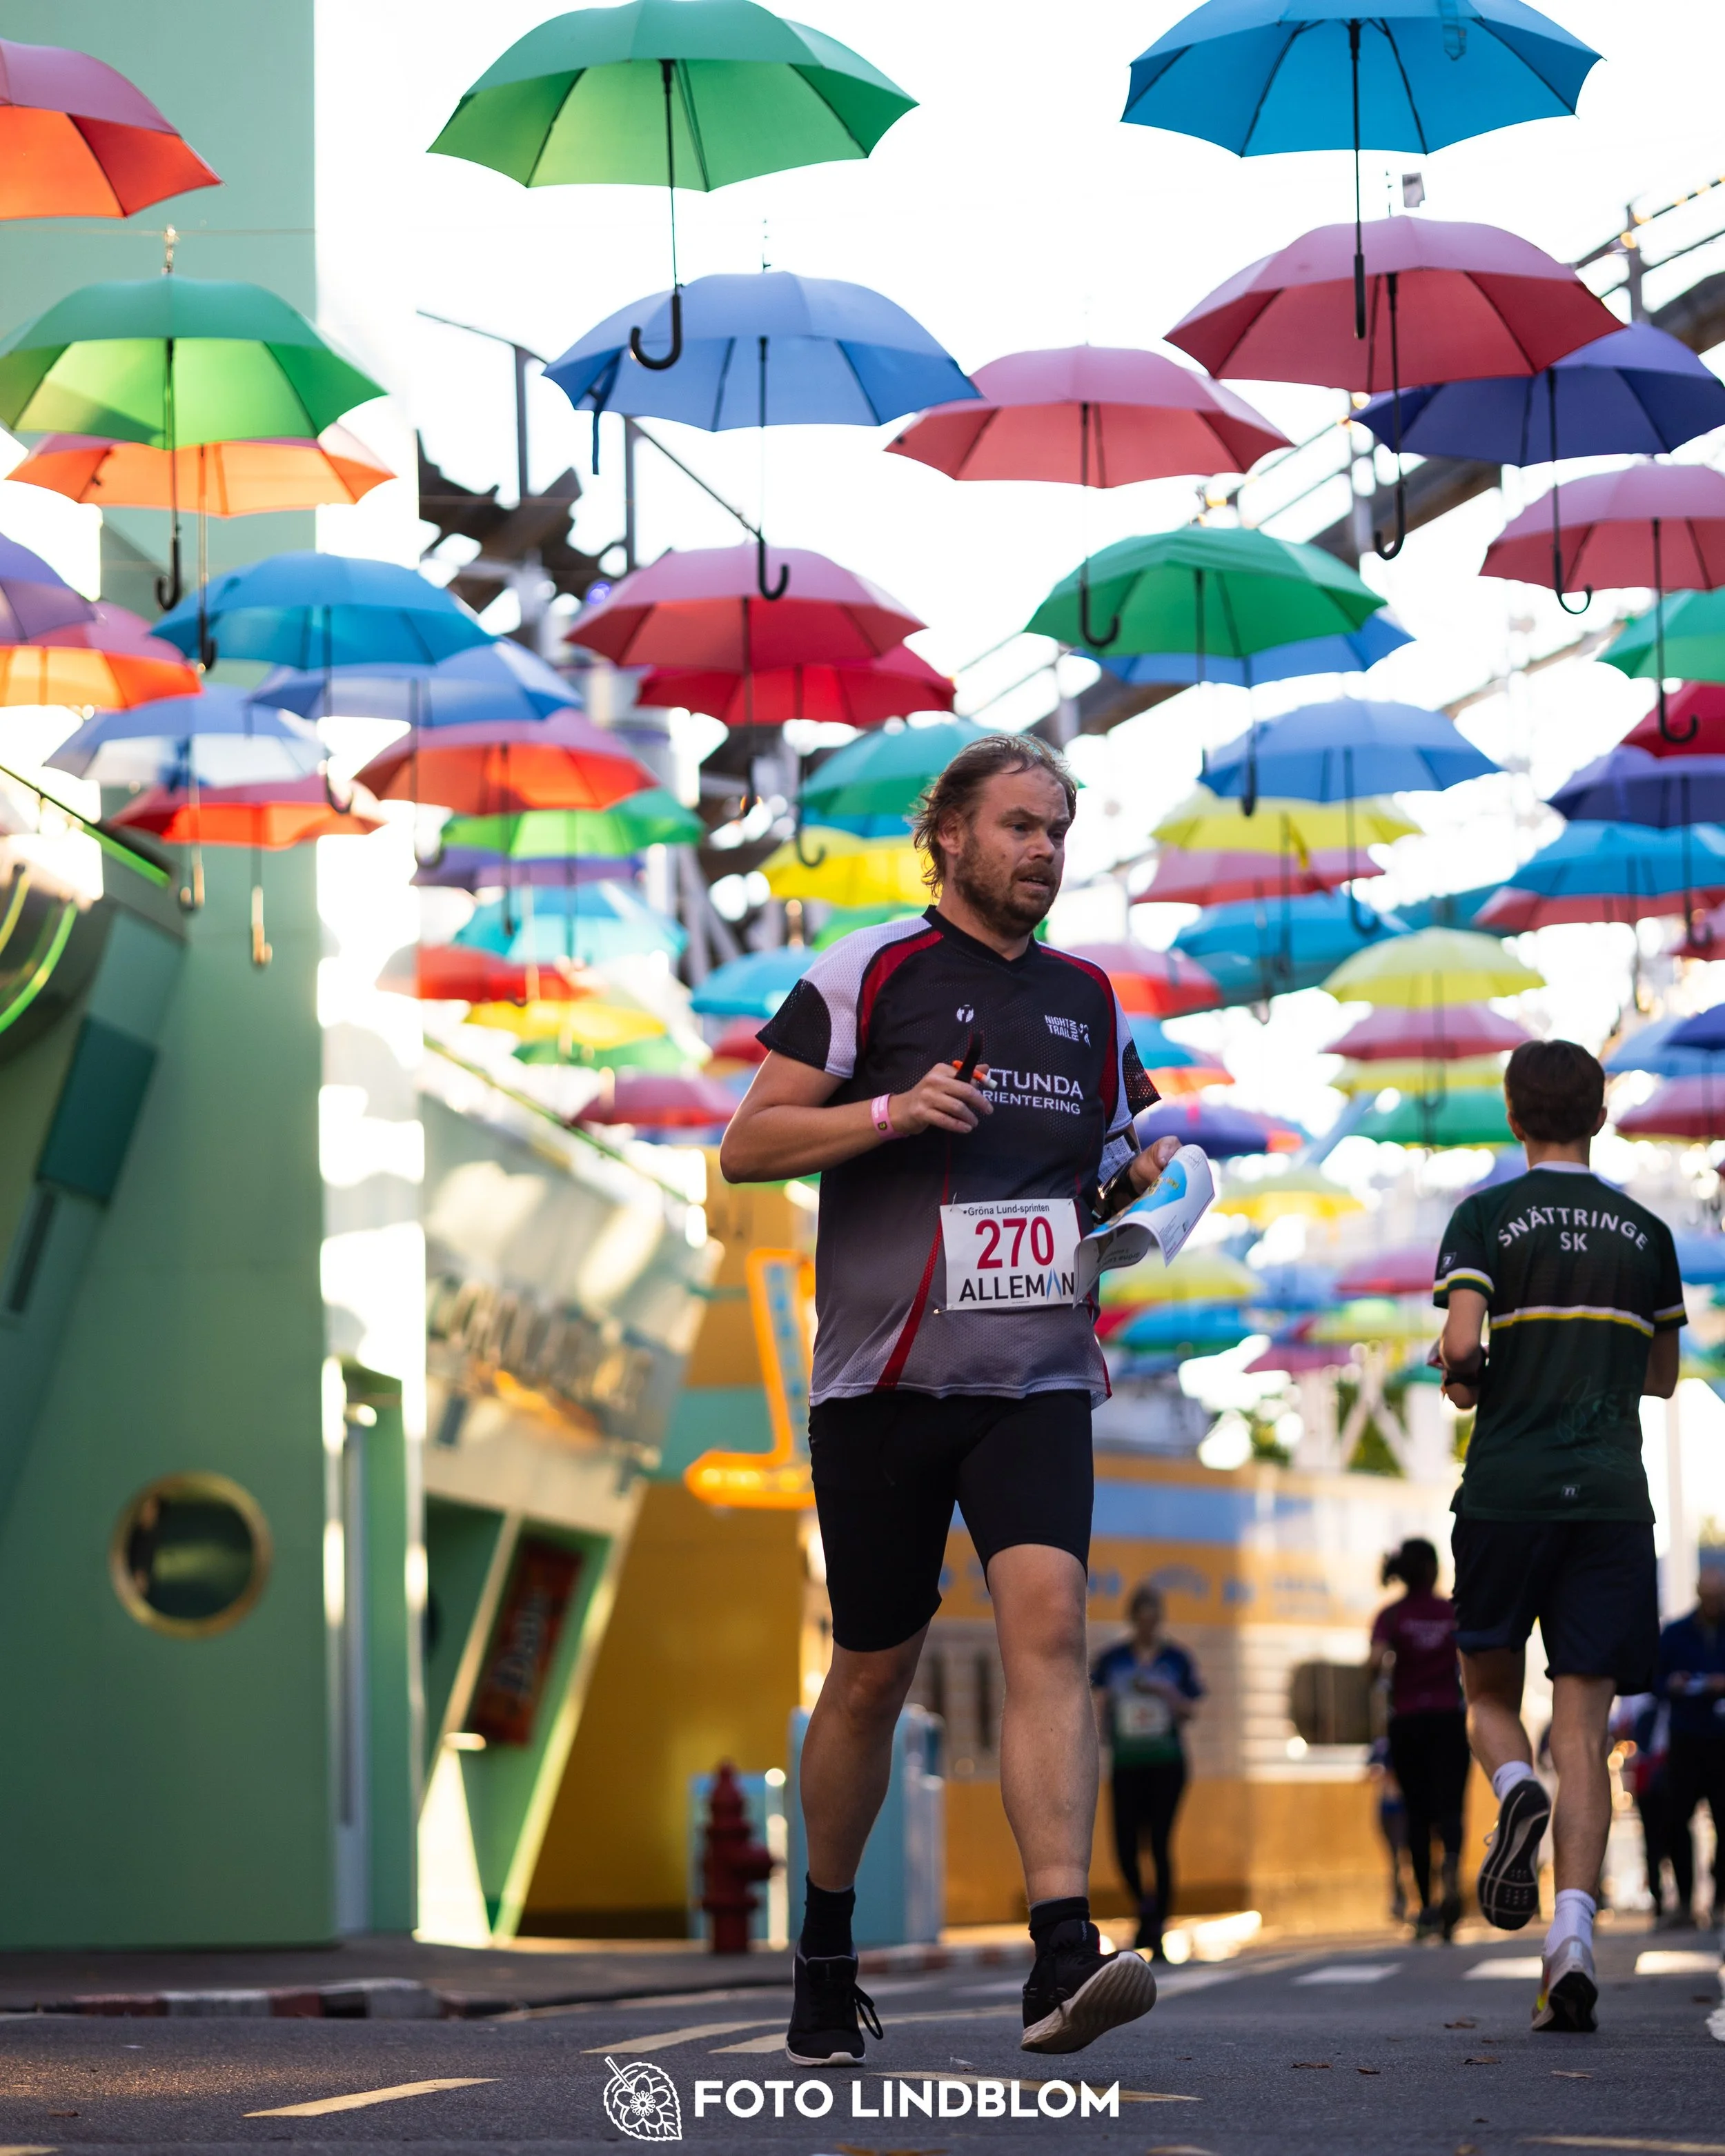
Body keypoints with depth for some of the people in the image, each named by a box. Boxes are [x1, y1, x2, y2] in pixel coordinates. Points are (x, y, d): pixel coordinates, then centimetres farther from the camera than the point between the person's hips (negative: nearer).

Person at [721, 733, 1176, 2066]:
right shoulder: (868, 975, 1)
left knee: (1049, 1621, -18)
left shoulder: (1088, 1000, 16)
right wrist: (892, 1111, -17)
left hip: (1038, 1380, 3)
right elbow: (746, 1145, -3)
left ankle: (1065, 1956, -29)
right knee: (875, 1674, 5)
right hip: (884, 1380, -3)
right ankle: (826, 1952, 26)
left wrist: (1144, 1178, 4)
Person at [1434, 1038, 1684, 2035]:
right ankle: (1573, 1936, -16)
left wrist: (1462, 1383, 8)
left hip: (1508, 1492, -2)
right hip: (1613, 1494, 2)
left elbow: (1461, 1344, -13)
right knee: (1584, 1726, -2)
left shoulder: (1488, 1217, 0)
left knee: (1491, 1690, 17)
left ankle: (1517, 1792, -17)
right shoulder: (1645, 1231, 10)